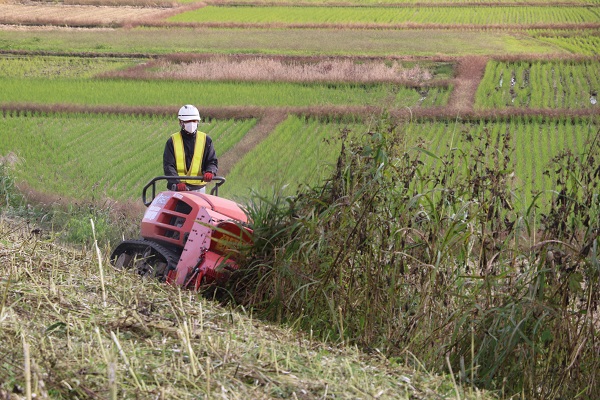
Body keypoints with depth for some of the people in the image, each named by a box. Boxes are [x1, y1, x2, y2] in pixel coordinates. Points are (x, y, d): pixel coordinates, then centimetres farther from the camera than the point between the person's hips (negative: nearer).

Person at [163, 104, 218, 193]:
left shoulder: (205, 140, 9)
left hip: (198, 188, 1)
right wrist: (177, 182, -21)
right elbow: (168, 166, -3)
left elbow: (212, 161, 9)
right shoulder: (172, 141, 4)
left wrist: (210, 172, -16)